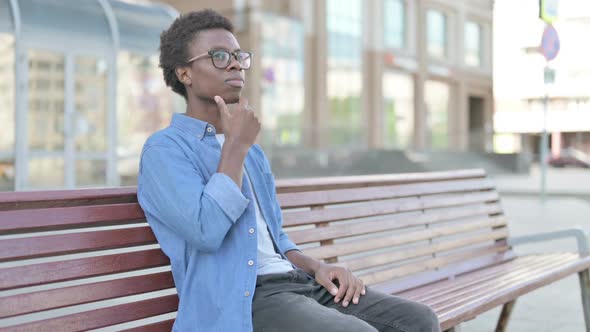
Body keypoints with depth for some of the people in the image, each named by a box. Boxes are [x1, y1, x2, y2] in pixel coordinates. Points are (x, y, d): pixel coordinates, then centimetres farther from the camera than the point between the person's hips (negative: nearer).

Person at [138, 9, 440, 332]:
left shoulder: (252, 152, 23)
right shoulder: (164, 150, -2)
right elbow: (206, 230, -19)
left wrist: (317, 267, 7)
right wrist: (236, 144, -10)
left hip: (299, 283, 8)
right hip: (240, 301, -8)